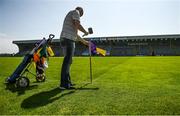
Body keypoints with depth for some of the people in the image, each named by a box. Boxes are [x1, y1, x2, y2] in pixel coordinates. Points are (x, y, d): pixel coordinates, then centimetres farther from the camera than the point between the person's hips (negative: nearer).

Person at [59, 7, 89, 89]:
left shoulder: (70, 16, 32)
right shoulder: (75, 12, 4)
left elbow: (75, 34, 34)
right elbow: (78, 25, -15)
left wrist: (84, 41, 38)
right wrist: (85, 32, 3)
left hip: (66, 40, 10)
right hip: (68, 40, -10)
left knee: (68, 61, 11)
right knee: (67, 61, -13)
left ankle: (67, 81, 16)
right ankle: (64, 84, -12)